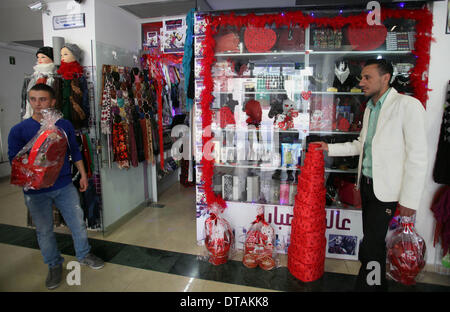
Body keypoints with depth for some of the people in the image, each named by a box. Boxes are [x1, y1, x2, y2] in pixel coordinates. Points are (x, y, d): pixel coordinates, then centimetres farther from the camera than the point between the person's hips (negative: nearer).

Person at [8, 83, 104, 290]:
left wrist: (83, 175, 9)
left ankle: (84, 255, 34)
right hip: (36, 191, -1)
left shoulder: (65, 125, 0)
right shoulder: (19, 130, -7)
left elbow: (75, 151, 10)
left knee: (78, 223, 10)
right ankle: (54, 265, 34)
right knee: (44, 230, 12)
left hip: (65, 186, 2)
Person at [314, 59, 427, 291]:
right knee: (372, 239, 17)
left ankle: (366, 285, 13)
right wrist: (329, 148, 10)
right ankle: (378, 284, 35)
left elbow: (418, 156, -16)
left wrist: (409, 200, -17)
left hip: (387, 189, -7)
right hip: (366, 184, 7)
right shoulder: (370, 108, 11)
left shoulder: (408, 105, -14)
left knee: (372, 243, -4)